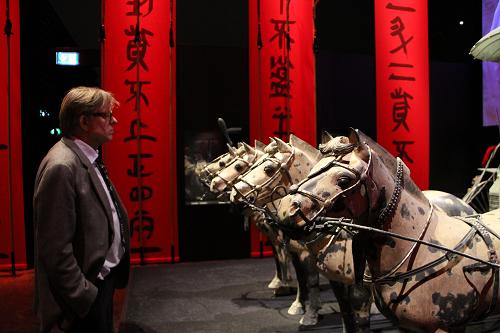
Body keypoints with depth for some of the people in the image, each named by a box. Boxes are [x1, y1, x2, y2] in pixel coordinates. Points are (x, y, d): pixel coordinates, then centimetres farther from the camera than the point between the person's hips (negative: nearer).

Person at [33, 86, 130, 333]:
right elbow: (56, 249, -24)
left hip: (104, 278, 9)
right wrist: (84, 298, -20)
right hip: (88, 291, -9)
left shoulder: (86, 158, 6)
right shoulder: (62, 167, -23)